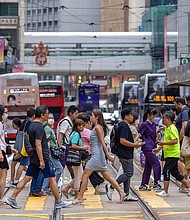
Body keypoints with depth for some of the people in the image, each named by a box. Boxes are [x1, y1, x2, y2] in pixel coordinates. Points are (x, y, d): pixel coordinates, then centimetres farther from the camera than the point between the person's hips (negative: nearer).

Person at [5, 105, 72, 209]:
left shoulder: (32, 125, 14)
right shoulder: (39, 127, -16)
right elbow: (38, 144, -22)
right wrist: (42, 160, -22)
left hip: (33, 158, 9)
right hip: (42, 157, -9)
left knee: (27, 178, 7)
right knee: (52, 179, 0)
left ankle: (12, 198, 3)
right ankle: (58, 202, 7)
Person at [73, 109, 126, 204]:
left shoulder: (98, 127, -11)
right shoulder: (96, 127, 16)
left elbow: (102, 142, -17)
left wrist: (108, 155, -20)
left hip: (97, 155, -10)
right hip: (96, 155, 10)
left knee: (85, 175, -7)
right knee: (107, 176, 11)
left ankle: (79, 197, -5)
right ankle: (121, 192, 10)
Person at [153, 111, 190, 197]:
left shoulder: (172, 129, -15)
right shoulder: (167, 128, 17)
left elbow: (175, 141, -25)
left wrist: (164, 143, -24)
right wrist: (159, 148, 22)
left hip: (172, 154, -10)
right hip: (169, 154, 10)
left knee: (166, 171, -9)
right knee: (175, 172, 13)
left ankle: (165, 192, -6)